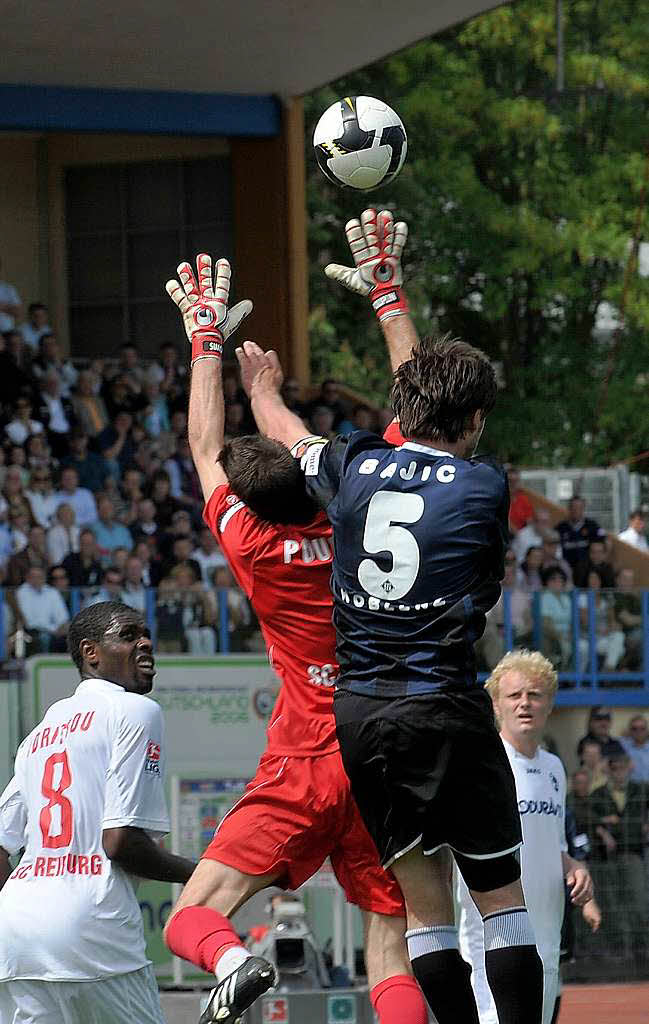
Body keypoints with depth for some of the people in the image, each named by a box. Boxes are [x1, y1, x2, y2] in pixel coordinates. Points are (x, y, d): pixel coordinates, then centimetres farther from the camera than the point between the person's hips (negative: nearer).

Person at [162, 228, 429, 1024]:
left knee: (189, 921, -3)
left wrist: (207, 339, 22)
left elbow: (204, 449, 13)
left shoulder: (252, 546, -3)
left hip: (300, 774, -3)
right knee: (389, 954, 4)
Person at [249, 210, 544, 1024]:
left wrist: (263, 385, 50)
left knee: (423, 897, 8)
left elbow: (282, 430, 24)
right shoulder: (485, 486, -4)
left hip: (356, 712, 4)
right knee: (501, 897, 2)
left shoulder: (352, 468, 2)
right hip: (444, 710, -4)